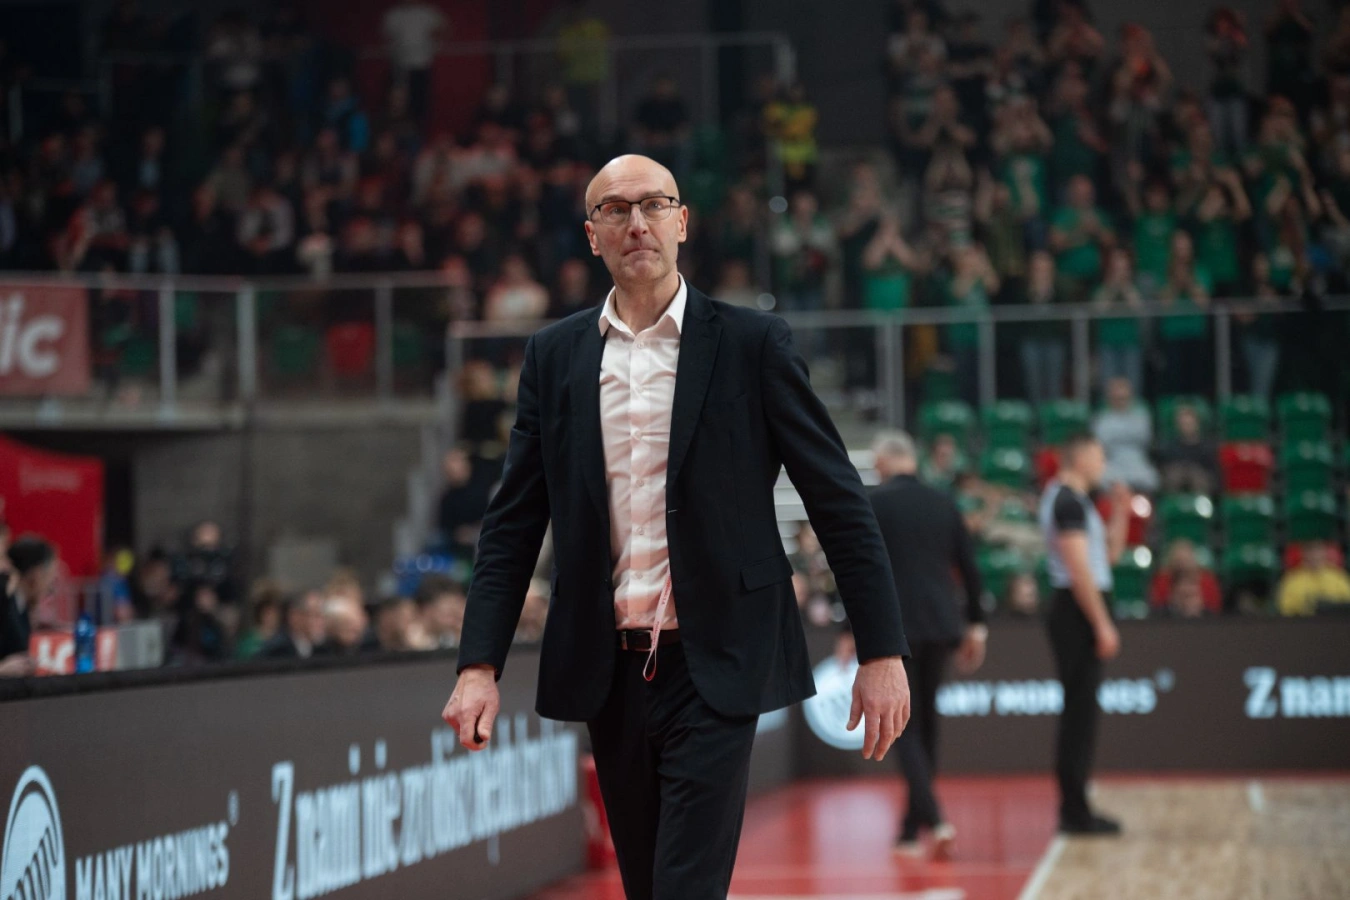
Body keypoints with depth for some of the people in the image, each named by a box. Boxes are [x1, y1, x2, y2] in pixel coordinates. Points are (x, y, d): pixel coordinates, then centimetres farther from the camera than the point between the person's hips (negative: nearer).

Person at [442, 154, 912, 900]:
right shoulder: (554, 357, 8)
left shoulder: (751, 344, -1)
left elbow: (839, 502, -2)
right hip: (609, 671, 4)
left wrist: (882, 652, -6)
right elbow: (513, 524, 7)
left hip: (712, 672, -4)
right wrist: (479, 665, -3)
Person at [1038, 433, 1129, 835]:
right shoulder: (1068, 501, -13)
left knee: (1081, 711, 12)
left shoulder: (1073, 499, 19)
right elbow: (1079, 568, -19)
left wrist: (1120, 513, 10)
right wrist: (1103, 624, -20)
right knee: (1080, 709, -8)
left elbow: (1110, 552, 24)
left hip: (1079, 611, 10)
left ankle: (1074, 809, 16)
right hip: (1078, 610, -10)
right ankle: (1075, 812, -7)